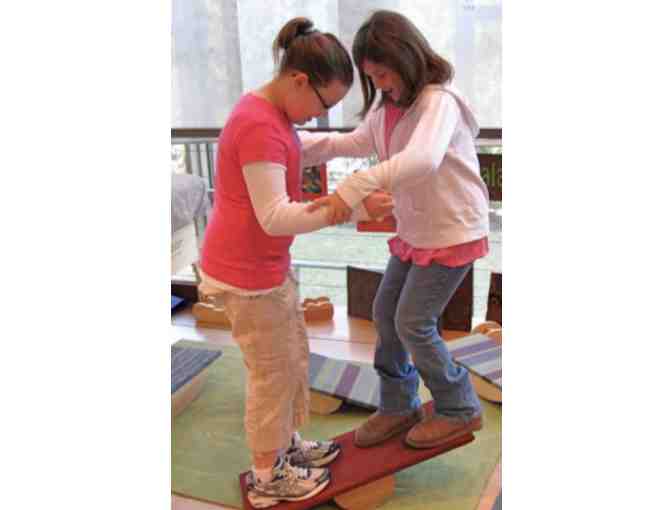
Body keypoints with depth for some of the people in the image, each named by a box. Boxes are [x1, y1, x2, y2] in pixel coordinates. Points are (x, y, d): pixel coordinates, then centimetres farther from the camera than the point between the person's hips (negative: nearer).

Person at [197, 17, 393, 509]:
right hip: (247, 273, -10)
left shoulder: (270, 114, 8)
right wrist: (353, 208, -29)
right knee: (273, 371, 5)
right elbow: (275, 217, -28)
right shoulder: (260, 127, -24)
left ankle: (287, 444, 39)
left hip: (268, 264, 10)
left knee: (294, 357, 20)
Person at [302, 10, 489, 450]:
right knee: (386, 312, 11)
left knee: (413, 322, -4)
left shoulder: (439, 100, -24)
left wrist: (352, 190, -51)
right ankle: (398, 406, 29)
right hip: (415, 230, 9)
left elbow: (422, 160, -43)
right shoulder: (388, 103, 2)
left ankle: (460, 411, 19)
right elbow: (360, 142, 17)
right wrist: (298, 142, 6)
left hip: (453, 231, -8)